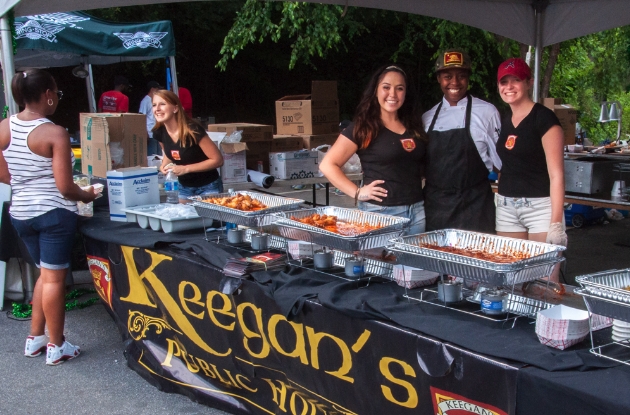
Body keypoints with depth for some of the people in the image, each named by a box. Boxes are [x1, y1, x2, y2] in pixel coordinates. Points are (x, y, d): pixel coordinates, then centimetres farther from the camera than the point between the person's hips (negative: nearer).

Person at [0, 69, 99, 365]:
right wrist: (87, 195, 2)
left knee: (46, 273, 21)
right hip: (54, 213, -6)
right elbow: (65, 188, -17)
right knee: (54, 277, 4)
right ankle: (56, 347, 14)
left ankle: (35, 338, 28)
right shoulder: (55, 134, -17)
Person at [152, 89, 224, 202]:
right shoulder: (159, 132, -6)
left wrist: (186, 168, -24)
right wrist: (164, 165, -7)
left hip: (208, 187, -5)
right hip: (183, 187, 5)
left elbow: (218, 160, -22)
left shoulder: (193, 130, -23)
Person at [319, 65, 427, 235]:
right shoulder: (363, 128, -5)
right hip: (379, 212, -5)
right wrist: (357, 192, -12)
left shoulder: (413, 127, 11)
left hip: (417, 212, 5)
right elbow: (327, 165, -7)